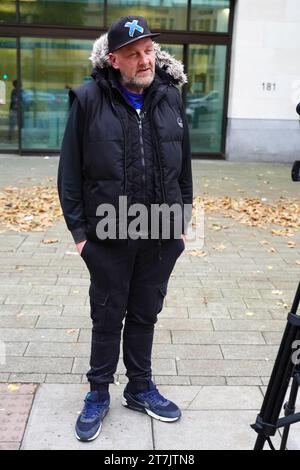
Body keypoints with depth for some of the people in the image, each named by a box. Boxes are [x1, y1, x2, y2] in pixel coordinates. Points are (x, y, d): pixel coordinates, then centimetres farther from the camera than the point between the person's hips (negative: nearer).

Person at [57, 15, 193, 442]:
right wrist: (79, 228, -6)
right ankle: (98, 394, 29)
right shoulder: (89, 99, -7)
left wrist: (183, 219, 9)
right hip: (109, 234, -2)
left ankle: (140, 388, 34)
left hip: (161, 233, 3)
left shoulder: (170, 97, 3)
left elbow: (184, 165, 10)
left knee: (145, 315, 16)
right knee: (107, 318, 11)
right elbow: (70, 171, -4)